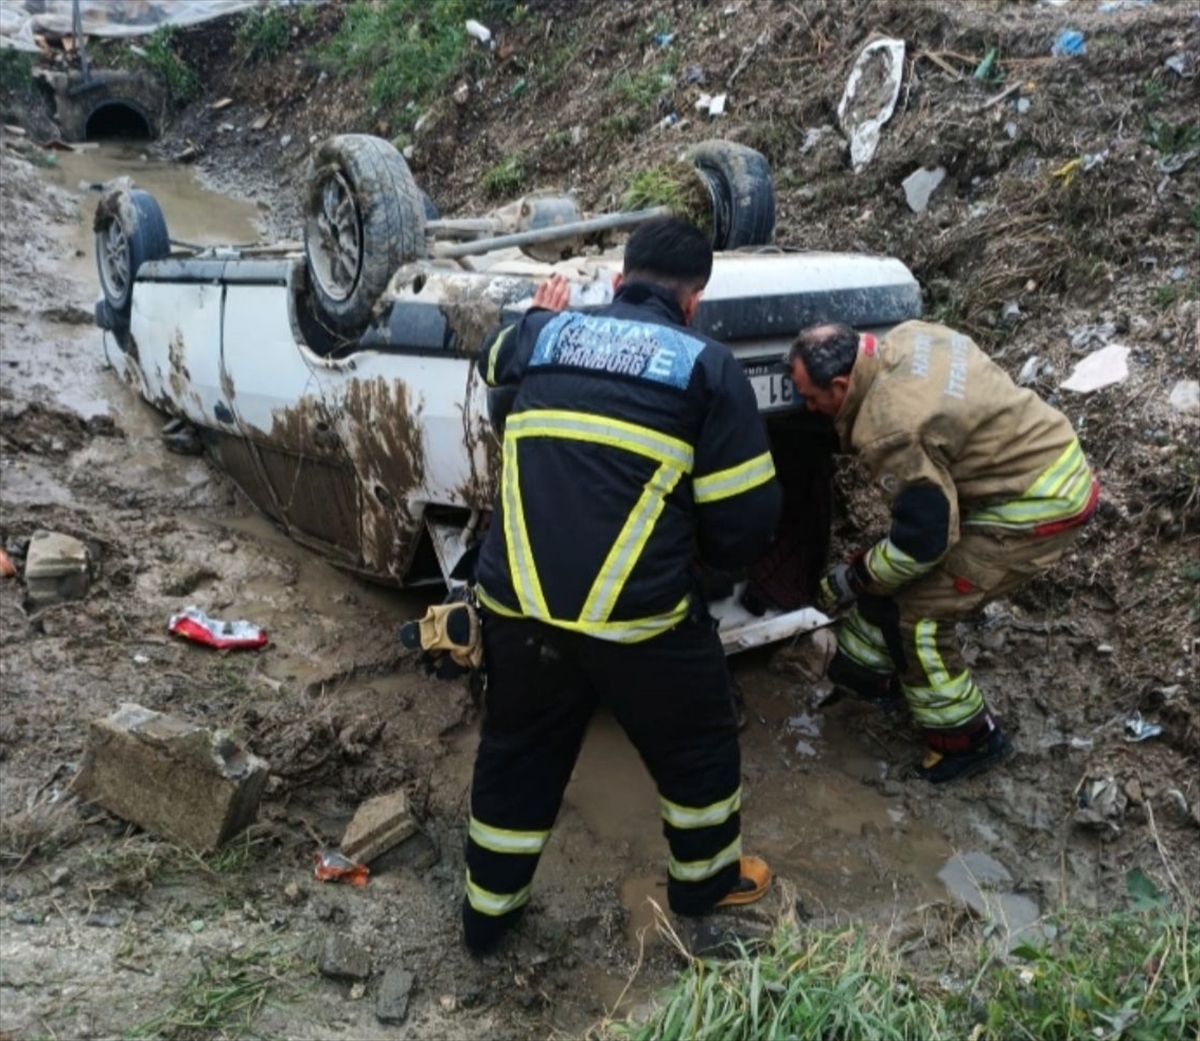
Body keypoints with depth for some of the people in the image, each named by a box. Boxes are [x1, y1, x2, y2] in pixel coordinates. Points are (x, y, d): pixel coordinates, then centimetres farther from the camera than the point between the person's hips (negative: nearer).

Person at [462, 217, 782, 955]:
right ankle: (706, 878, 46)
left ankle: (489, 910, 41)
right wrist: (703, 551, 16)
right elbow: (745, 521, -5)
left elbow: (495, 361, 36)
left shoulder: (544, 333, 9)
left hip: (519, 603, 4)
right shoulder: (707, 365, -2)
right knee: (697, 744, 24)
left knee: (517, 755, 25)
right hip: (639, 614, -3)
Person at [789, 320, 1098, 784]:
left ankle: (968, 740, 12)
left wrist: (852, 581, -8)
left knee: (917, 611, -5)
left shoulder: (891, 430, -29)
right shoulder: (906, 339, -3)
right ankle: (868, 668, 34)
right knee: (892, 570, 15)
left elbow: (924, 538, -22)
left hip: (1039, 506, -10)